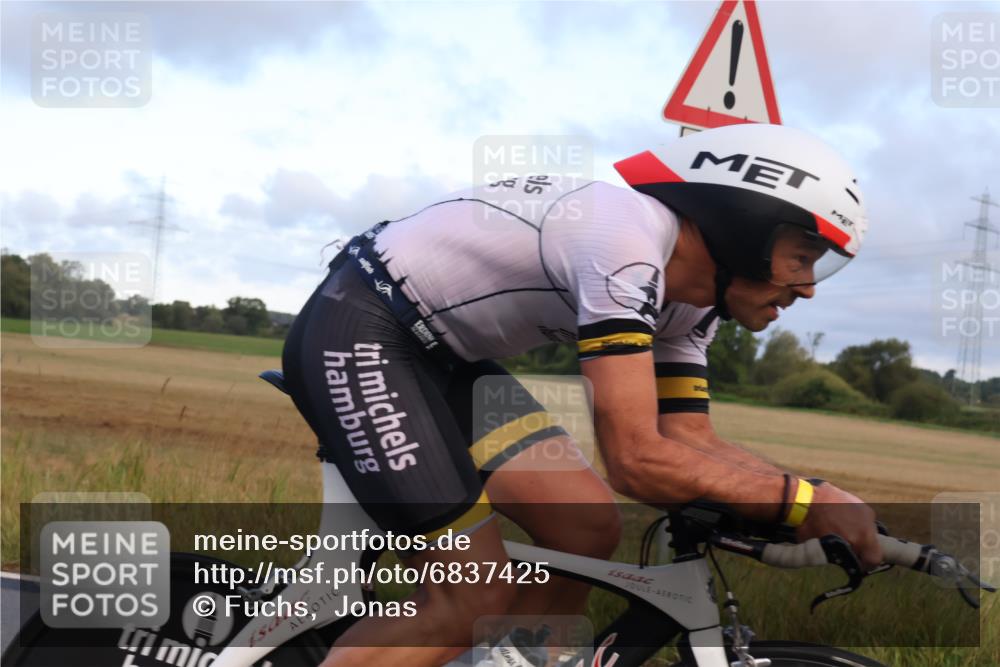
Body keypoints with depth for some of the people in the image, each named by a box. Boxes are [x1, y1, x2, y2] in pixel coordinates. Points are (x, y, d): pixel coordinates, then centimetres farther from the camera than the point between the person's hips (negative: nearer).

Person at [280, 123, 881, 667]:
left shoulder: (689, 297, 3)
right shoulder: (629, 239, -26)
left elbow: (691, 443, 5)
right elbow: (637, 459, -30)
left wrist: (827, 505, -6)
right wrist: (801, 501, -23)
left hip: (437, 353, 10)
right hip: (357, 332, -9)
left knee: (587, 529, -1)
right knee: (474, 600, -13)